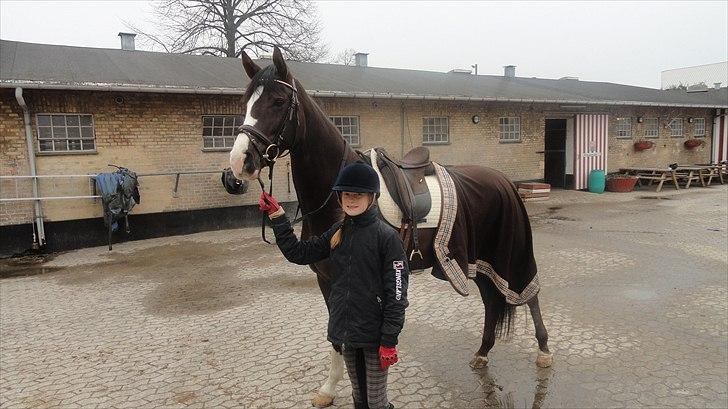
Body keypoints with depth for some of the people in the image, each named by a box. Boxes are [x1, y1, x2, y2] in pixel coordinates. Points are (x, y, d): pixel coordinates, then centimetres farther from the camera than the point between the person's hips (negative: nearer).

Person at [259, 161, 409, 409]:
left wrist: (389, 341, -16)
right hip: (345, 333, 6)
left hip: (374, 335, -5)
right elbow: (298, 253, 5)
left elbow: (396, 293, -15)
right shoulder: (337, 233, 3)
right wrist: (277, 216, -1)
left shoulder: (386, 237, -15)